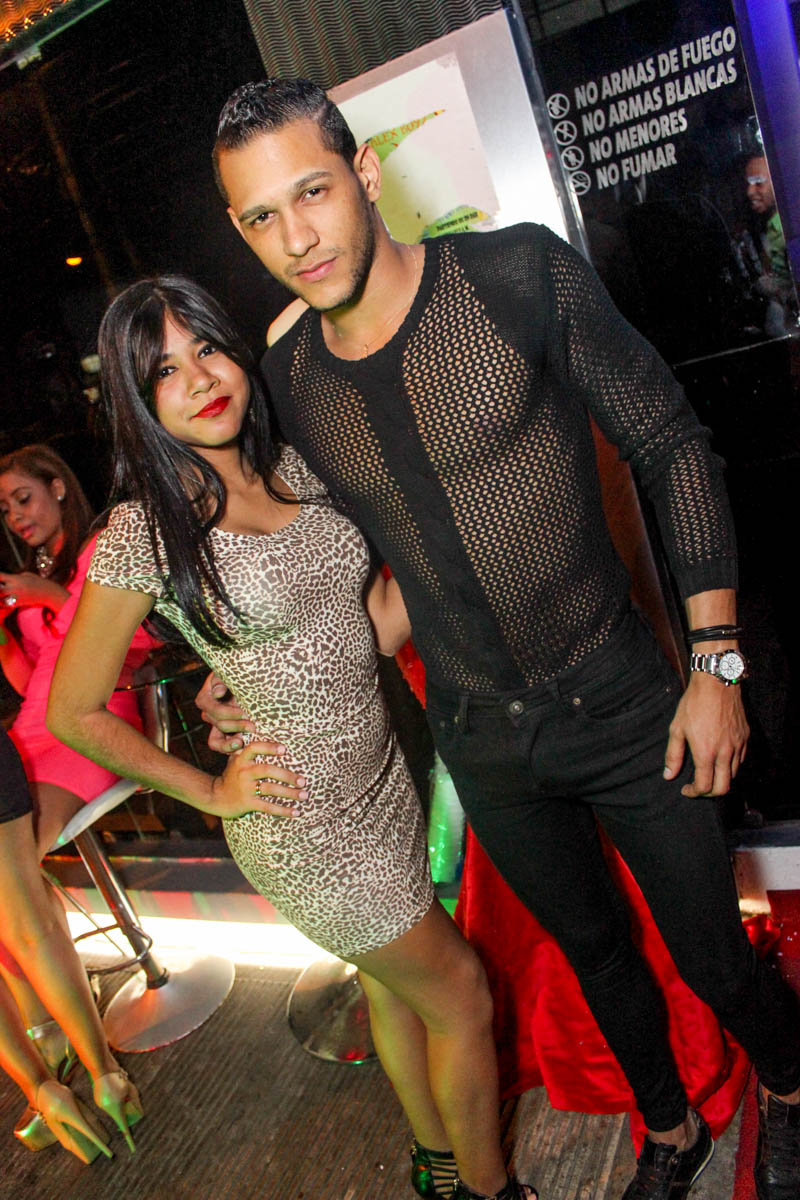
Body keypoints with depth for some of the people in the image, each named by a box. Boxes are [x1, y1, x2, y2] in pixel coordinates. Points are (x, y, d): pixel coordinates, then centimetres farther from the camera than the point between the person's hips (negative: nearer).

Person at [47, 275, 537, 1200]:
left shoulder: (296, 468, 0)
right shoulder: (144, 532, -18)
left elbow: (382, 626, 4)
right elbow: (73, 713, -8)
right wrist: (210, 792, -7)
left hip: (380, 777, 6)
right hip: (306, 819, -6)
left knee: (395, 986, 26)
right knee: (461, 999, 11)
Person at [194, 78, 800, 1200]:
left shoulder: (521, 274, -14)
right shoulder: (286, 373, -3)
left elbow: (675, 448, -9)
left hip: (619, 699, -3)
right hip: (480, 740, 3)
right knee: (593, 951, 23)